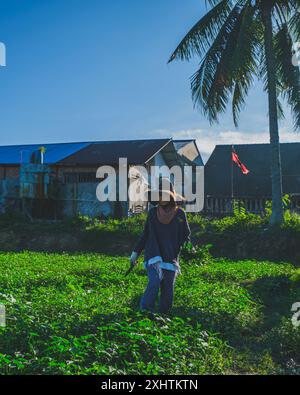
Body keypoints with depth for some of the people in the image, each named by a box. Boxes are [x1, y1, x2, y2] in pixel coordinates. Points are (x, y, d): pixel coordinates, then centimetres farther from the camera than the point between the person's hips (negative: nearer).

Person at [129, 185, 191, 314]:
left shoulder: (180, 214, 3)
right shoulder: (153, 212, 7)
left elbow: (186, 235, 8)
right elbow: (145, 234, 16)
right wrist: (136, 252, 15)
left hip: (171, 257, 1)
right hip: (153, 255, 0)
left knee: (168, 290, -1)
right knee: (155, 280, -24)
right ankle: (145, 312, -20)